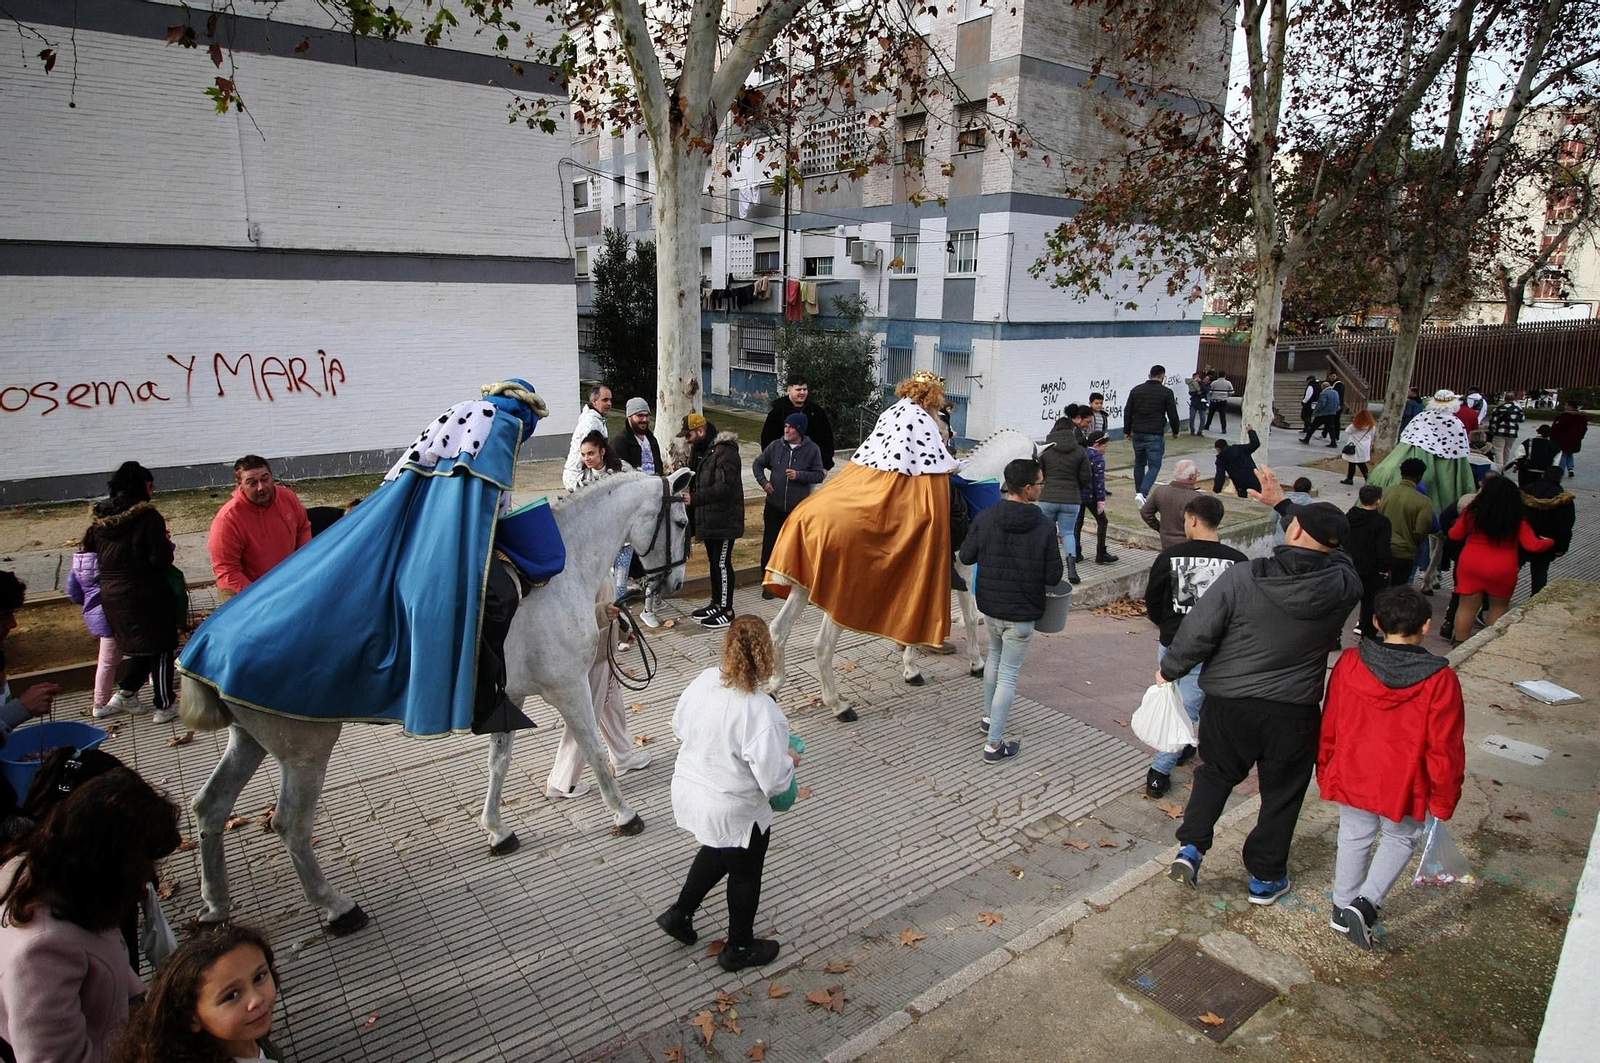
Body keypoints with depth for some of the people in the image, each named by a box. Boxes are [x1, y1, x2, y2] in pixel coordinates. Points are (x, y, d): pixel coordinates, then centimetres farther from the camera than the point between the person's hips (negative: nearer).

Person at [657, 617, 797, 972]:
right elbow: (773, 779, -27)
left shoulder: (703, 681, -13)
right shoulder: (761, 712, -33)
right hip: (735, 812, -6)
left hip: (688, 791, 6)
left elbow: (679, 726, 5)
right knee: (745, 875, 21)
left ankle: (679, 913, 45)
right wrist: (791, 760, -6)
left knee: (716, 852, 35)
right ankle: (739, 948, 42)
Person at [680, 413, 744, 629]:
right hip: (707, 519, 10)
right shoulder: (699, 451, 15)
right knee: (714, 561, 17)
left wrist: (694, 498, -35)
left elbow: (725, 487, -29)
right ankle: (716, 603, 29)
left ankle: (727, 610, 5)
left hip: (724, 520, -9)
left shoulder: (725, 452, -18)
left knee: (722, 563, -4)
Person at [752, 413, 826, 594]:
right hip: (774, 507, 2)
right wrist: (763, 482, -2)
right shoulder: (775, 446, 2)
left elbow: (819, 475, -4)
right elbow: (757, 464, 13)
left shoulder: (812, 449, -4)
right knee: (770, 545, 3)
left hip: (799, 508, -1)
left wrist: (799, 475, -19)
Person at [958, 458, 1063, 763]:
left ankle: (989, 715, 42)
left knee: (995, 656, 29)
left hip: (989, 606, 4)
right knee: (1008, 675, 4)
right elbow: (1053, 577, -13)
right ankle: (994, 744, 9)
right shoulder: (1044, 527, -17)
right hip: (1022, 613, -4)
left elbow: (966, 556, 0)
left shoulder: (985, 518, -10)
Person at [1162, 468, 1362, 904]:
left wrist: (1169, 669, 3)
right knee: (1282, 793, 18)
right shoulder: (1342, 585, -10)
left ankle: (1191, 846, 13)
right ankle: (1265, 878, 29)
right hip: (1294, 712, 1)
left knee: (1216, 773, 23)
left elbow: (1197, 632, -15)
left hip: (1228, 703, 0)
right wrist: (1282, 503, 19)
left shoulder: (1241, 577, -17)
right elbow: (1330, 550, 13)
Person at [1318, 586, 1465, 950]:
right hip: (1404, 784, -2)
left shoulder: (1350, 662, -11)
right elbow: (1444, 747, -11)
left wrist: (1325, 770, 13)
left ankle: (1343, 908, 33)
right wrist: (1444, 798, 2)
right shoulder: (1440, 679, -17)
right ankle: (1366, 903, 6)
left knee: (1354, 838, 20)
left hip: (1351, 775, 2)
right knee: (1400, 840, 21)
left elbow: (1329, 725, -1)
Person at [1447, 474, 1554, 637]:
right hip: (1503, 570, 0)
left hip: (1471, 565, 0)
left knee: (1467, 606, 9)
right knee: (1498, 607, 18)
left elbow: (1455, 535, 2)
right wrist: (1550, 542, 10)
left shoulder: (1472, 513, -9)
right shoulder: (1518, 520, -9)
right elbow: (1533, 546, -10)